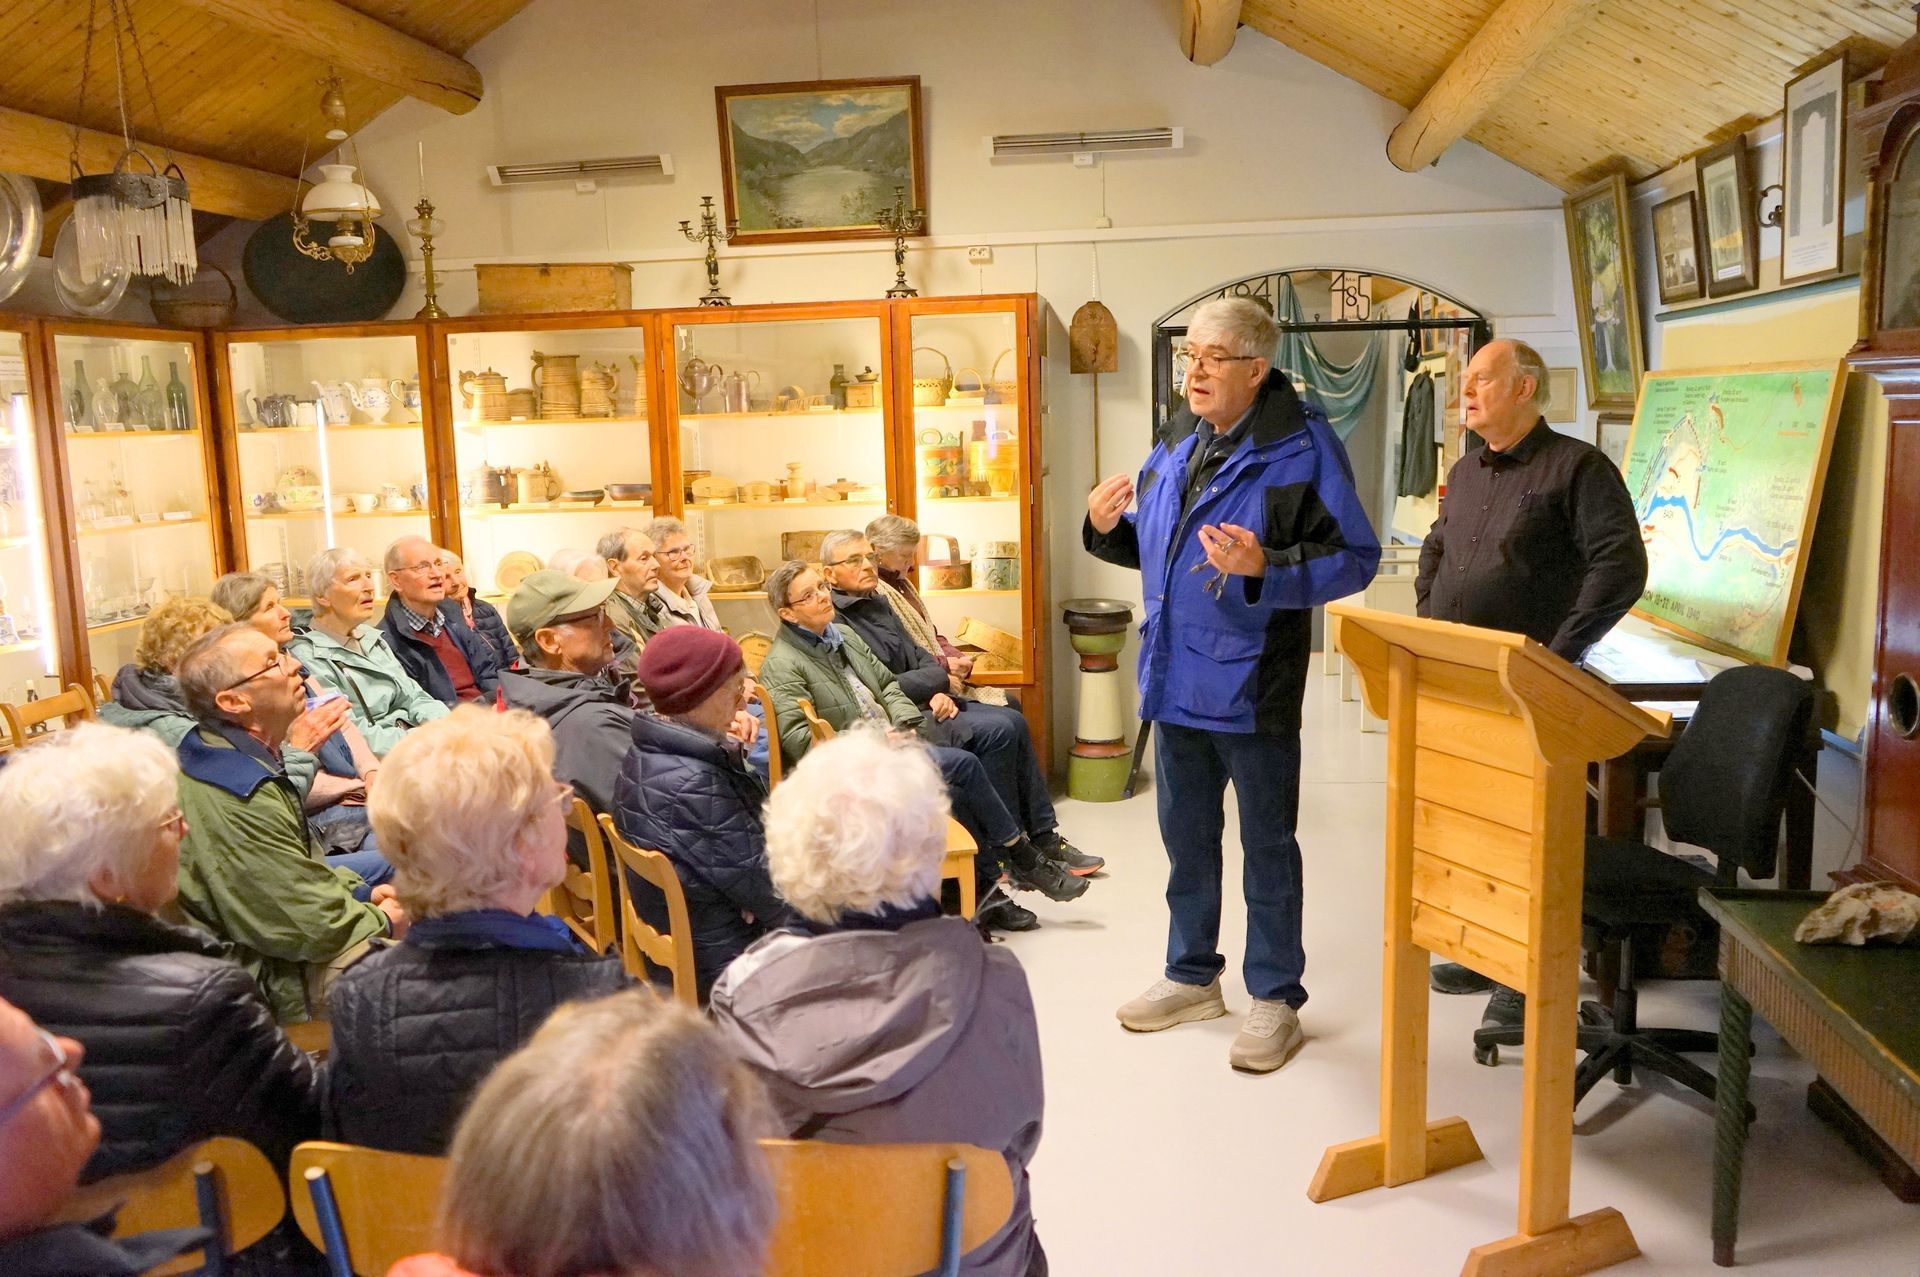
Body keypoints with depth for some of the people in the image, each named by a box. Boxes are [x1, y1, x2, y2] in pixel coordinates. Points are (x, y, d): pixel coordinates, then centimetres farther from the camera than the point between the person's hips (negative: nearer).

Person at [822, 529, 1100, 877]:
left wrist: (939, 691, -9)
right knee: (995, 731, -19)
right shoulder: (833, 622, -13)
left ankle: (1043, 838, 3)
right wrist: (934, 680, -8)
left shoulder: (877, 603, 16)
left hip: (925, 704, 9)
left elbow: (922, 658, 14)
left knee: (1013, 721, -3)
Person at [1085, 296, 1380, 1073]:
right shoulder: (1177, 447, 9)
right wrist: (1109, 530, -1)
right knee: (1186, 837, 18)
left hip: (1252, 686, -7)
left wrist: (1265, 569, -29)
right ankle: (1192, 976, 36)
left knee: (1266, 845, 8)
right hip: (1176, 681, 7)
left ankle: (1274, 998, 23)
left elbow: (1355, 559, -16)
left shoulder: (1302, 448, -12)